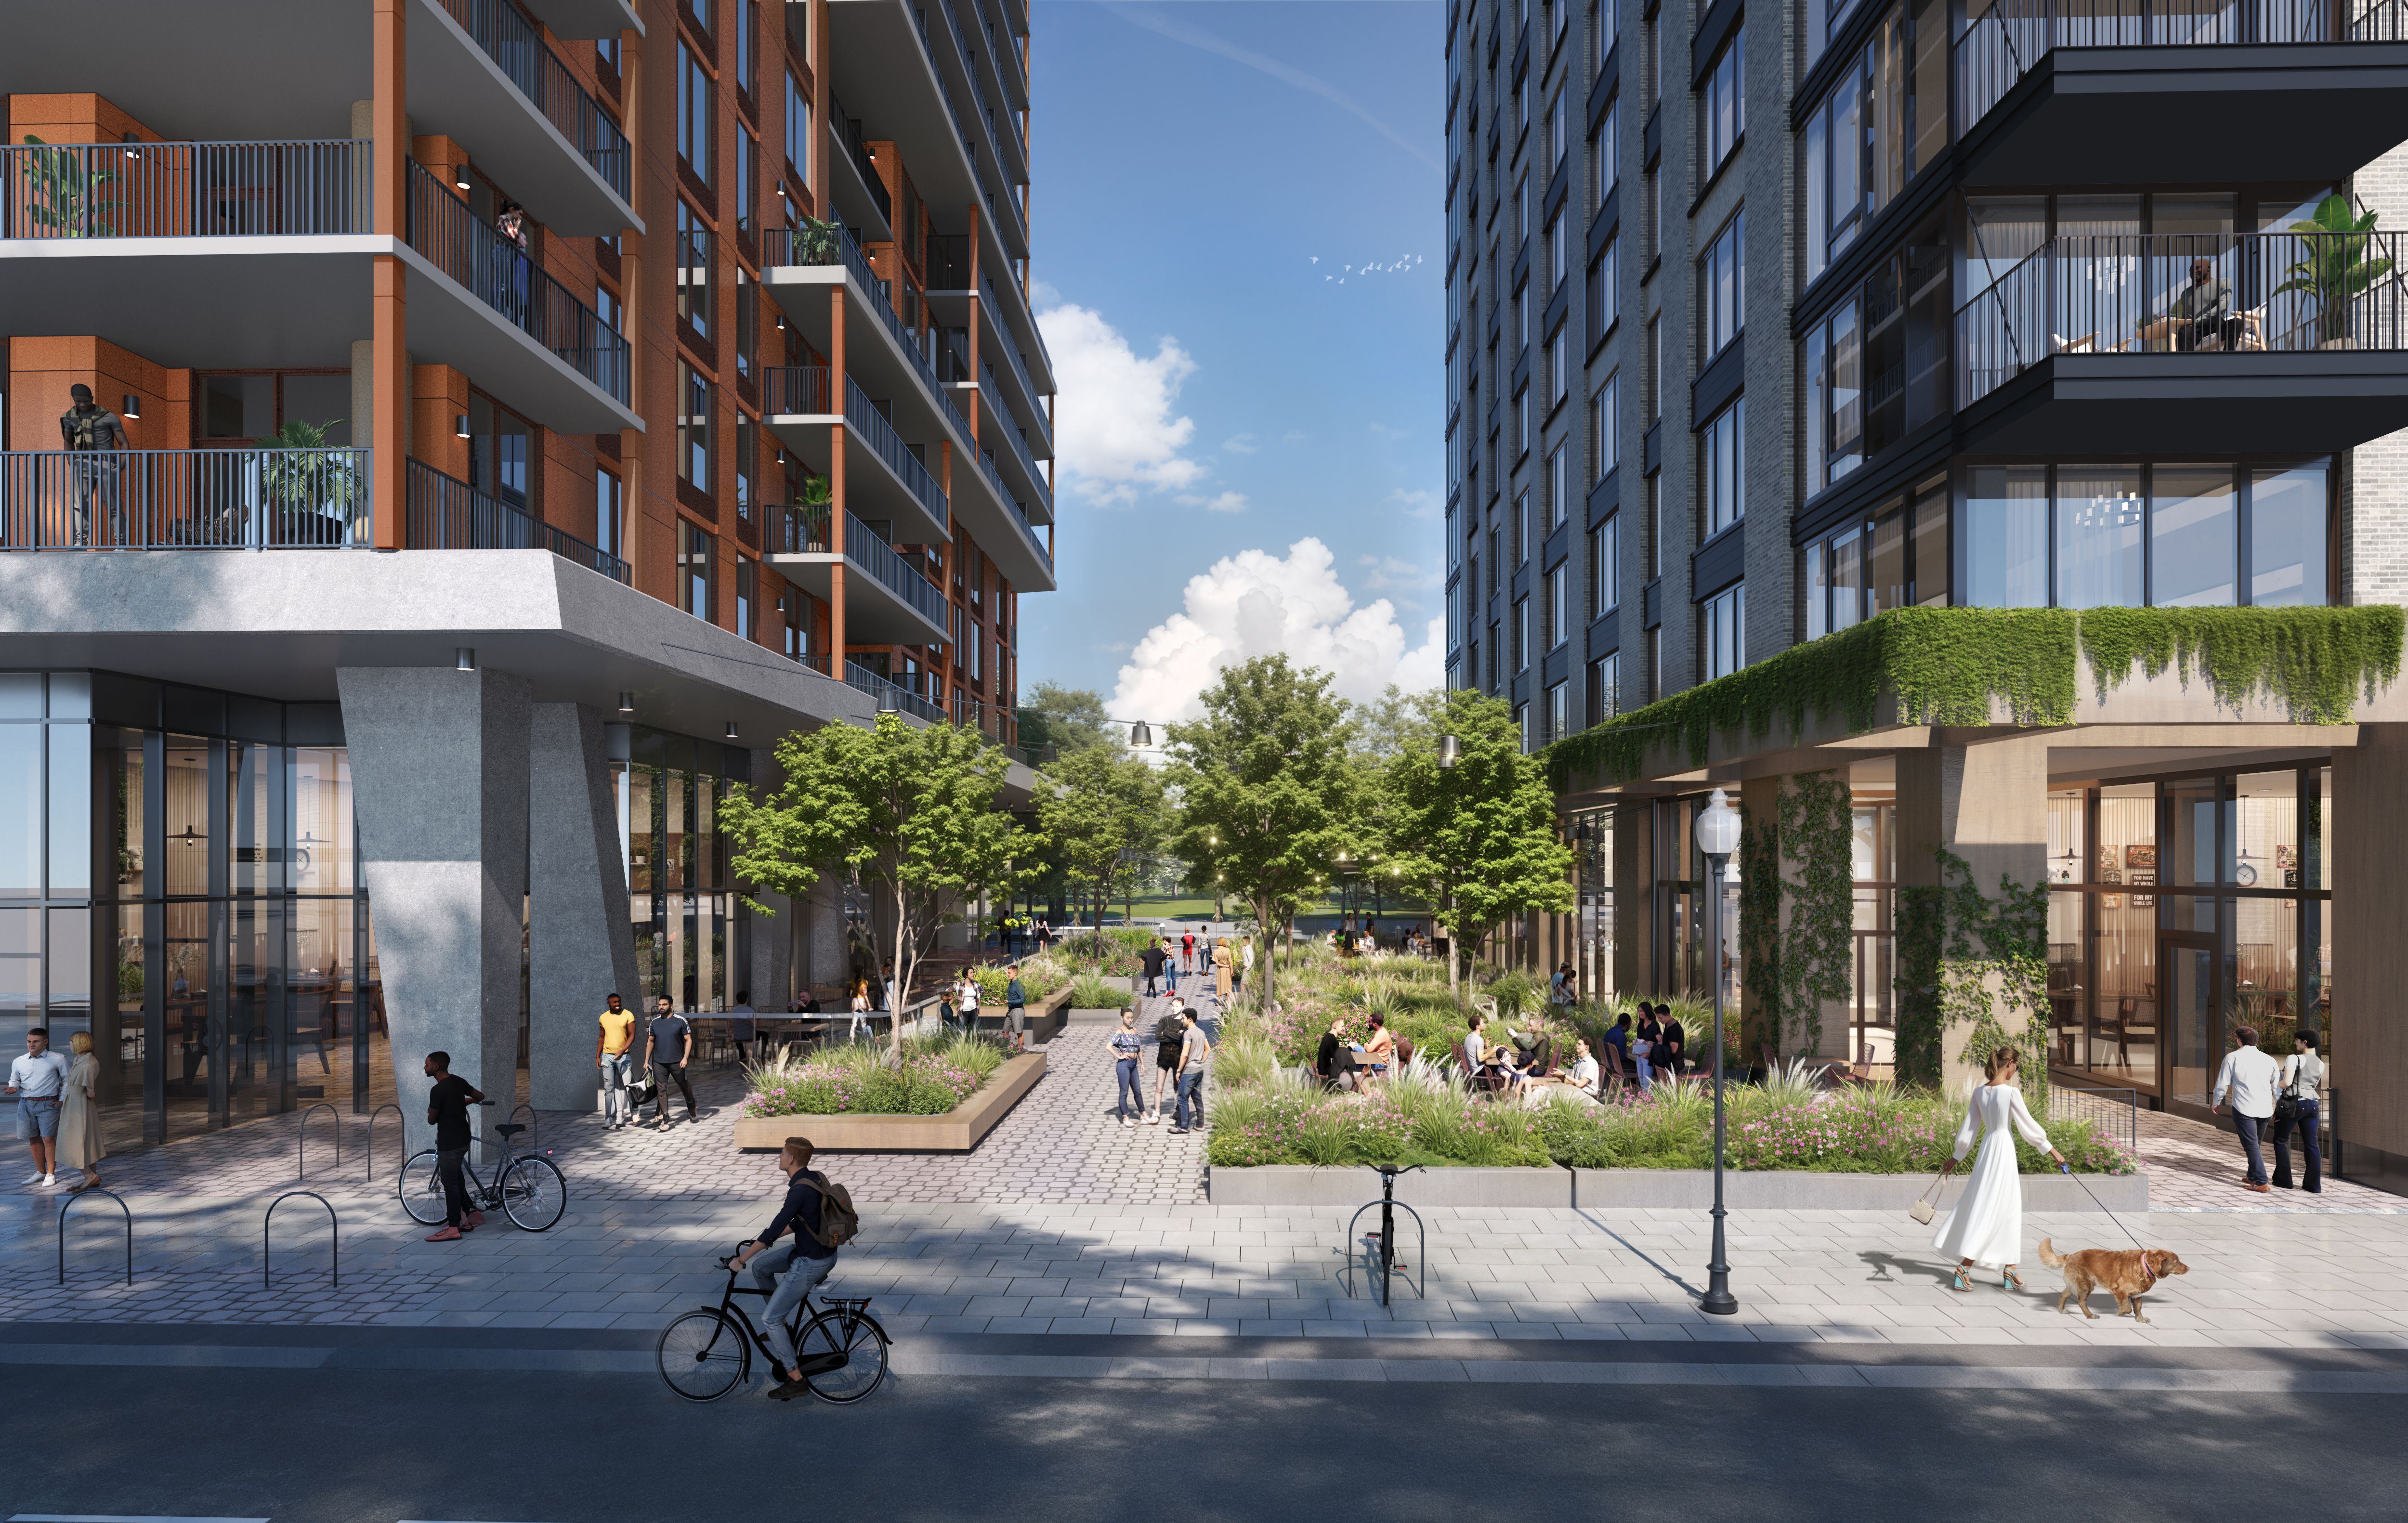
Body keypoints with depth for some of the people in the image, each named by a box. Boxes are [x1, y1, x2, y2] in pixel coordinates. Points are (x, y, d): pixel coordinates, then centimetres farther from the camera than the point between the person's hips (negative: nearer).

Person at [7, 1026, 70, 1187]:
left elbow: (67, 1080, 6)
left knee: (48, 1138, -7)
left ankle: (51, 1174, 1)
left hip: (47, 1104, -4)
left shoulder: (58, 1060, -1)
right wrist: (14, 1088, -2)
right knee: (34, 1139, 10)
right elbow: (14, 1080, 22)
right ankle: (40, 1172, 21)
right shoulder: (19, 1062, 9)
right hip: (26, 1104, 4)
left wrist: (62, 1100, -1)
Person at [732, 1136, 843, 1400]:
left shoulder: (800, 1190, -26)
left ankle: (796, 1380, 5)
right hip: (815, 1249, 9)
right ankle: (782, 1328, 29)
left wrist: (741, 1259, -15)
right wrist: (767, 1238, 18)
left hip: (812, 1263, -9)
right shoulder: (814, 1177, 3)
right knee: (760, 1266, 20)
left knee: (770, 1318, -2)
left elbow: (773, 1231, -24)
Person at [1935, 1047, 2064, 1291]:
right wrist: (2052, 1151, 2)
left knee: (2009, 1211, 16)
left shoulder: (1979, 1091, 3)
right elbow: (2028, 1126, -9)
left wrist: (1957, 1157, 17)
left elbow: (1968, 1128, 8)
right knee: (1989, 1210, -2)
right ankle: (1963, 1269, -5)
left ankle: (2009, 1270, 21)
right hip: (2004, 1150, -7)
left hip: (1987, 1149, 7)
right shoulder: (2011, 1092, -15)